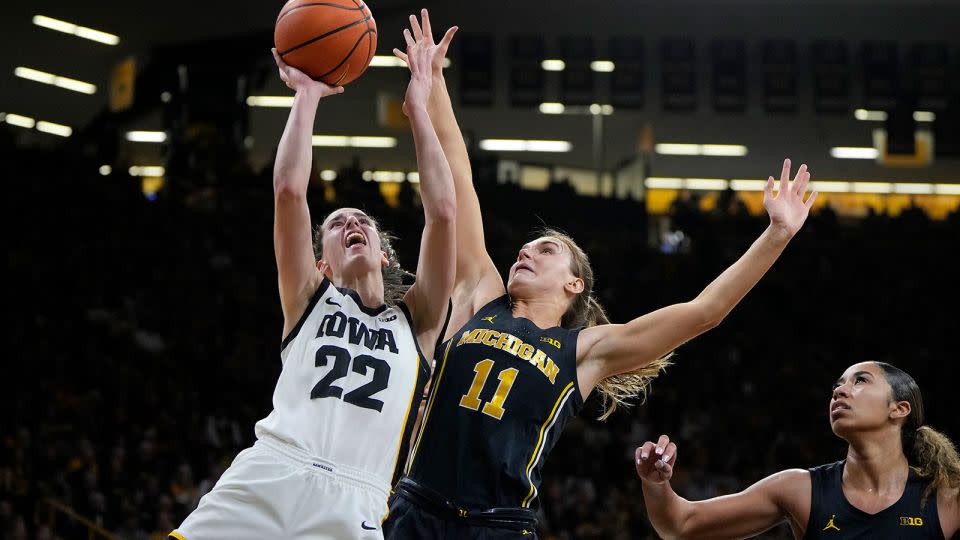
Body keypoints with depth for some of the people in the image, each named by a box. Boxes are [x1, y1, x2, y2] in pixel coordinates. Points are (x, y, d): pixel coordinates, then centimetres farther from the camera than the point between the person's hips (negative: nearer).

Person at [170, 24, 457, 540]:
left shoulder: (416, 321, 23)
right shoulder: (310, 301, 23)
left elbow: (442, 213, 15)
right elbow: (288, 191, 12)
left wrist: (419, 108, 20)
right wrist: (307, 95, 17)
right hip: (266, 474, 0)